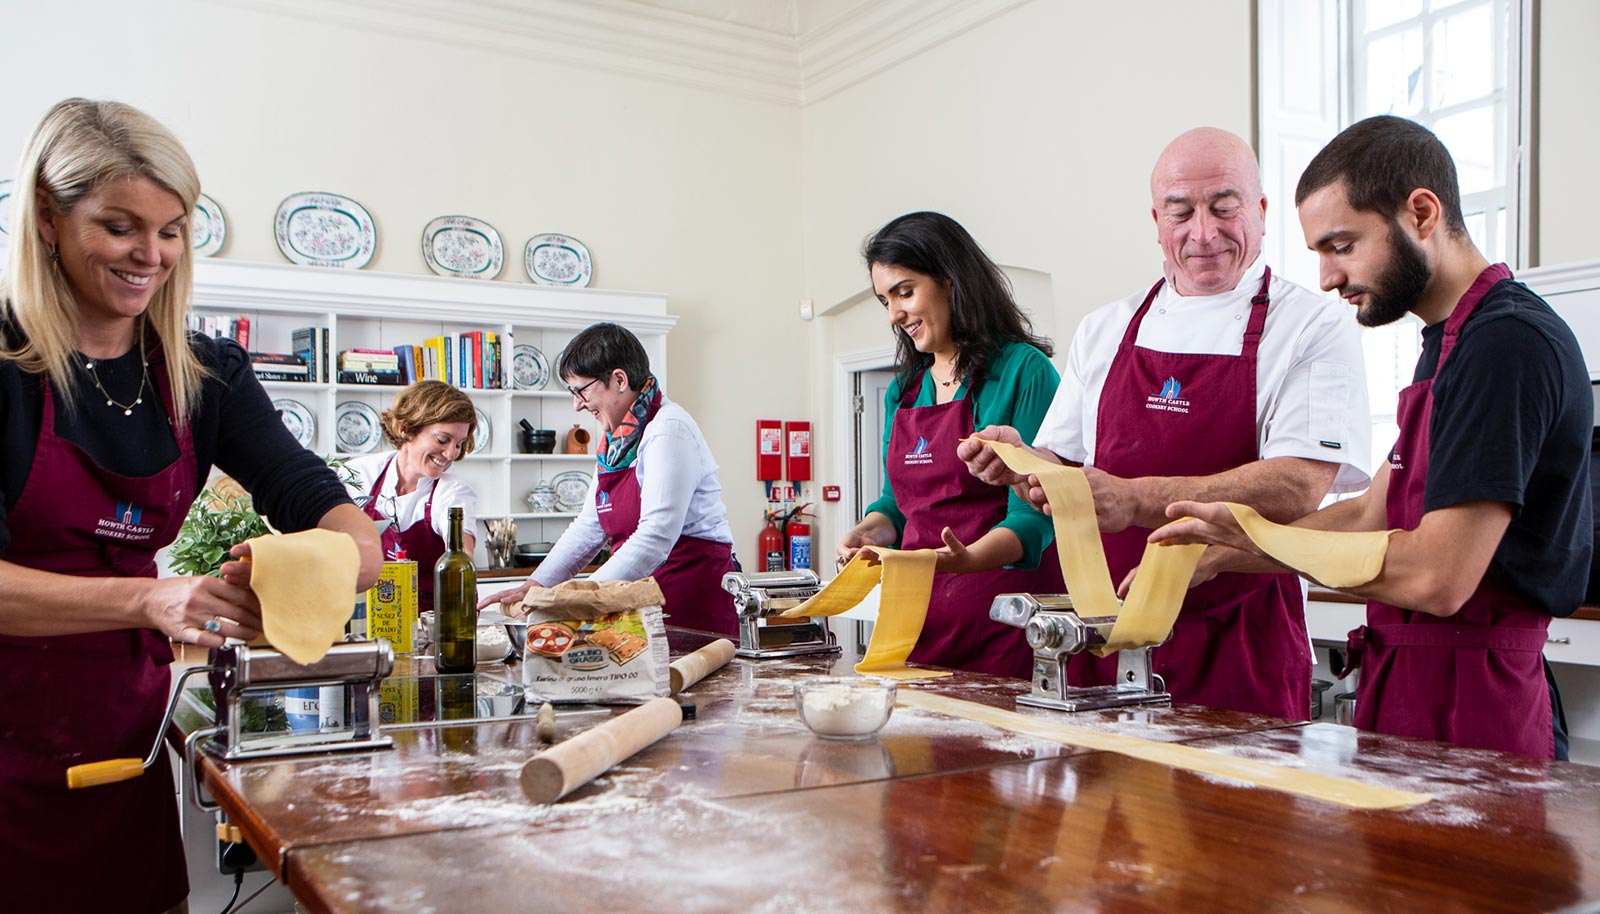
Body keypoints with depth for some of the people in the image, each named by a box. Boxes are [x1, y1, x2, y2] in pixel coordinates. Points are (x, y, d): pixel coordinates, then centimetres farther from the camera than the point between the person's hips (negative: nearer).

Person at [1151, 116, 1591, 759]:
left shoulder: (1508, 343, -18)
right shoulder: (1450, 343, 16)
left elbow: (1438, 577, -24)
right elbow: (1372, 516, 17)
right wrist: (1217, 555, 9)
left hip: (1465, 711, -9)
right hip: (1410, 687, 9)